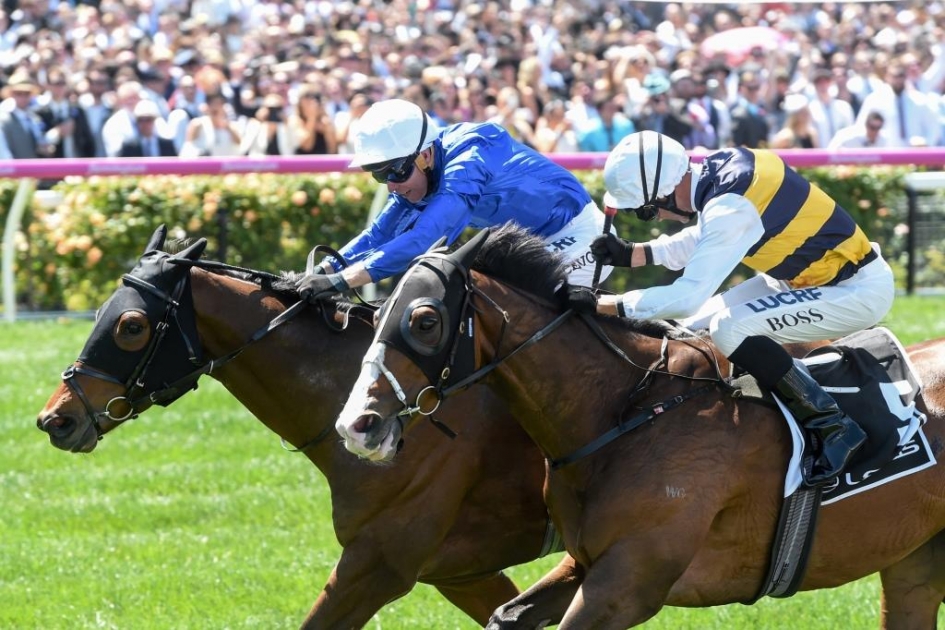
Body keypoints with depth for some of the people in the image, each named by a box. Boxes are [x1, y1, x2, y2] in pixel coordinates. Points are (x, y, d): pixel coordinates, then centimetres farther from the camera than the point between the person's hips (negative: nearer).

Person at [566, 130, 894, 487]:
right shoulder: (721, 166, -5)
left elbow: (688, 296, -31)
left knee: (730, 330, -23)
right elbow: (697, 243, 14)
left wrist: (601, 304, -25)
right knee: (699, 326, 6)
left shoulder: (731, 209, -30)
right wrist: (631, 254, 3)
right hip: (807, 273, 9)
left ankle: (832, 427, -12)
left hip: (859, 290, -9)